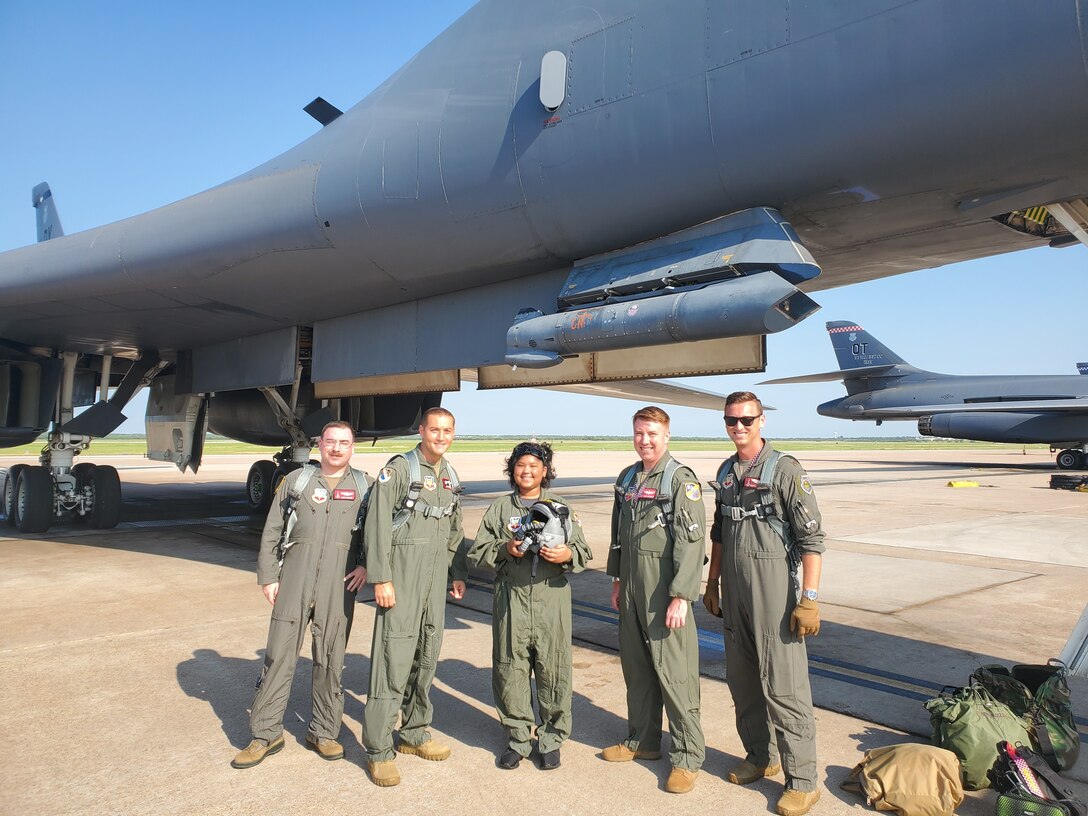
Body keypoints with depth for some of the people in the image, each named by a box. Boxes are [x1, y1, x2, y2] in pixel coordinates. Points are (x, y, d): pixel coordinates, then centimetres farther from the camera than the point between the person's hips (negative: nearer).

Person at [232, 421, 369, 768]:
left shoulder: (363, 486, 9)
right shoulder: (296, 480, 10)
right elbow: (271, 532, 10)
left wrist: (366, 564, -3)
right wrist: (267, 577, 4)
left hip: (339, 583, 0)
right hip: (295, 578, 0)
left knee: (331, 659, 7)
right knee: (279, 654, 2)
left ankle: (324, 732, 22)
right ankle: (266, 734, 16)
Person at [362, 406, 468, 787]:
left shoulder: (450, 476, 14)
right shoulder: (399, 468, -7)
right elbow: (377, 524, -12)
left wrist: (459, 573, 16)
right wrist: (381, 579, -16)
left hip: (435, 578, 7)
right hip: (402, 573, -7)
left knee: (427, 655, 13)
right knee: (394, 656, -6)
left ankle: (414, 733, 28)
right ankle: (378, 749, 5)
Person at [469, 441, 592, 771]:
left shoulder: (560, 508, 10)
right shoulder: (499, 509, 10)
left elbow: (584, 554, 9)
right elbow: (477, 551, 8)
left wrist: (567, 554, -13)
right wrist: (504, 549, -10)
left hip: (552, 598, 0)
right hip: (511, 599, 1)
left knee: (553, 671, 2)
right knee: (510, 670, 5)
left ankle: (551, 739, 20)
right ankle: (518, 738, 22)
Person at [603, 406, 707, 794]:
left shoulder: (681, 480, -12)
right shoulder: (627, 478, 11)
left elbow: (692, 541, -17)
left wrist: (681, 596, -20)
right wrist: (617, 579, 18)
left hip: (665, 590, -7)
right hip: (632, 588, 7)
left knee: (674, 672, -1)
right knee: (636, 667, 16)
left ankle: (687, 757, 13)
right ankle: (642, 741, 32)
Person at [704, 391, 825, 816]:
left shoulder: (785, 470, -11)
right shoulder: (726, 472, 10)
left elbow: (811, 537, -13)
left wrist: (809, 598, -17)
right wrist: (712, 583, 18)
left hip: (774, 593, -7)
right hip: (734, 593, 7)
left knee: (783, 686, -2)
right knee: (742, 681, 15)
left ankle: (802, 781, 12)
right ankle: (760, 757, 33)